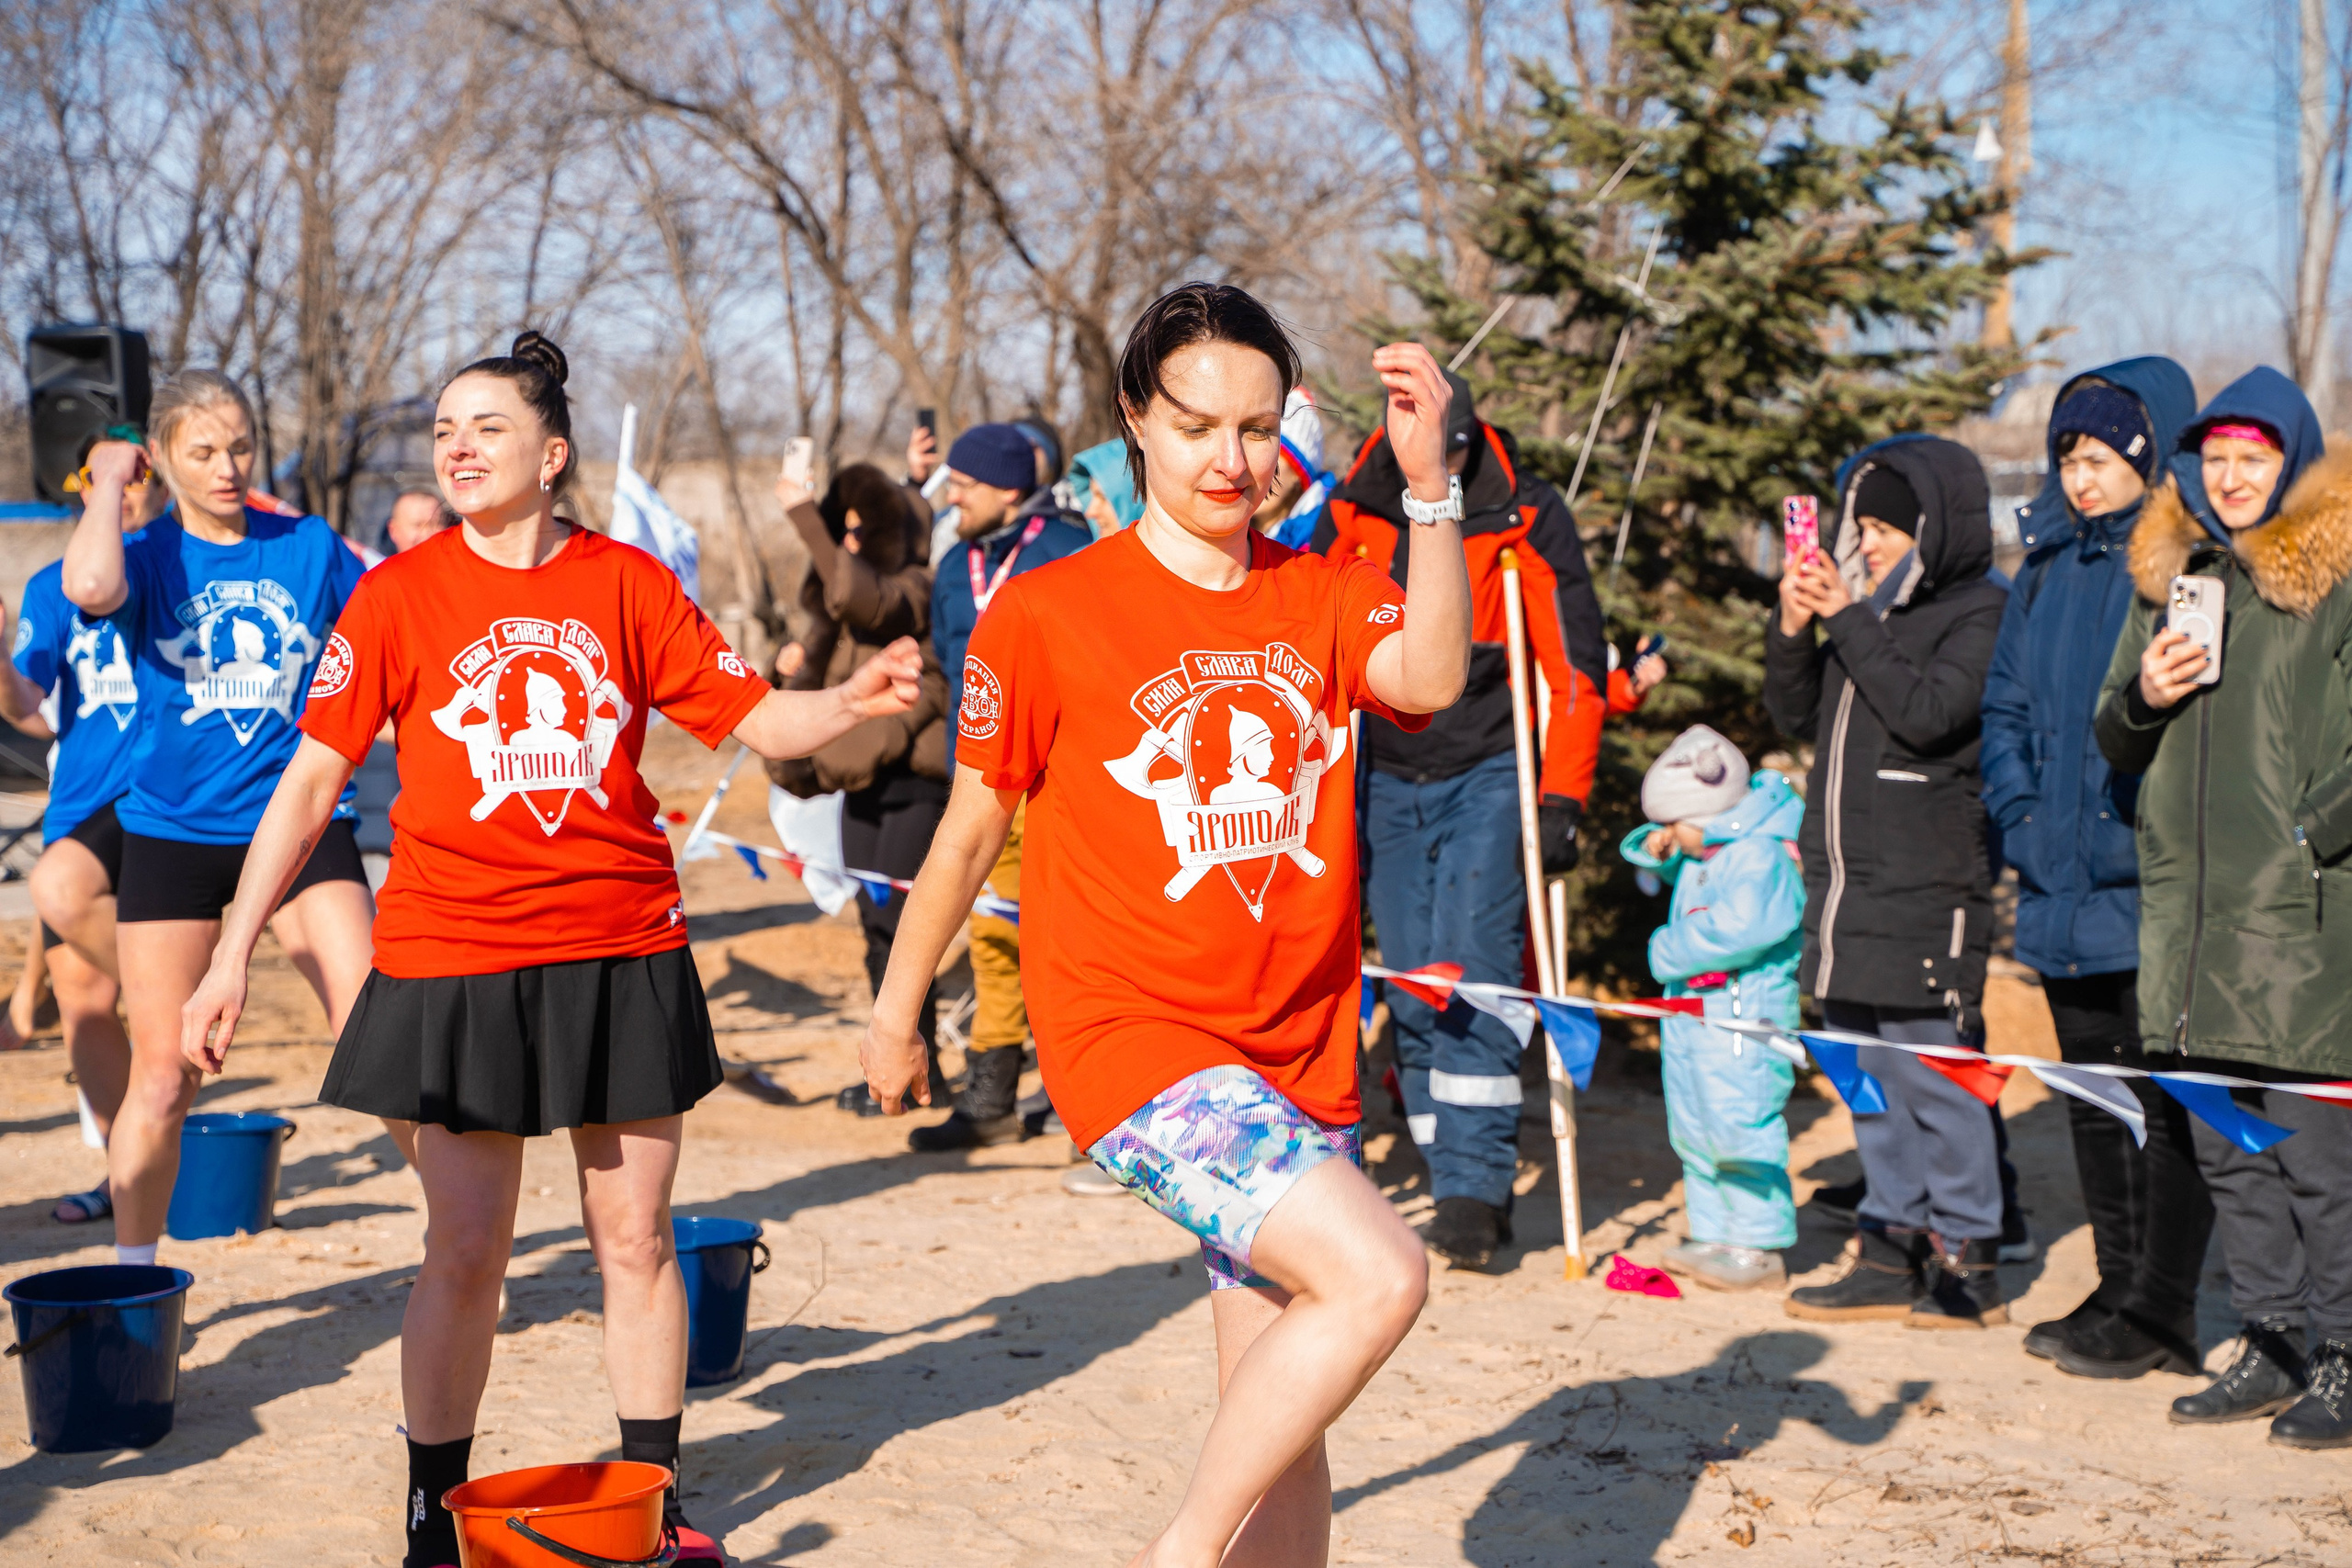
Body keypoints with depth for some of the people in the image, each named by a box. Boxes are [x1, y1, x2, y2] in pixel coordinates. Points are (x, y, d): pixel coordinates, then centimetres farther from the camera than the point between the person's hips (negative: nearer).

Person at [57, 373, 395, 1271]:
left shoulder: (312, 549, 4)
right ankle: (131, 1278, 22)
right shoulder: (149, 559, -2)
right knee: (161, 1078, 4)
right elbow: (90, 588, -26)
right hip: (172, 833, 0)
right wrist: (108, 480, -13)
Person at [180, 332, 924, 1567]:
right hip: (452, 964, -1)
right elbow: (312, 779, -3)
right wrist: (233, 955, -8)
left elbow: (751, 715, 4)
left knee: (635, 1237, 9)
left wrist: (851, 702, -18)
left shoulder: (627, 583, 2)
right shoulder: (398, 595, -2)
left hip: (623, 954, 2)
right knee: (464, 1250, 2)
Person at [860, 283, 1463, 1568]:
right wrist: (894, 1010, 13)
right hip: (1133, 1034, -5)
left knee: (1277, 1418, 9)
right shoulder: (1047, 616, -4)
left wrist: (1429, 484, -26)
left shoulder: (1328, 595, 6)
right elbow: (971, 830, 6)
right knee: (1378, 1274, -24)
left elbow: (1428, 679, -16)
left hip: (1298, 1052, 5)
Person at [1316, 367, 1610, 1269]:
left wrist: (1563, 797, -11)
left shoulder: (1527, 520, -8)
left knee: (1472, 974, -14)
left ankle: (1476, 1186, -11)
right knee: (1413, 991, 3)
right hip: (1387, 784, 4)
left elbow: (1574, 665, -5)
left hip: (1487, 778, -3)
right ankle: (1457, 1189, 11)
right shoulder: (1350, 518, 0)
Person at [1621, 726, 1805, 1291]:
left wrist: (1672, 952, -20)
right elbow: (1668, 868, 30)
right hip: (1690, 1008, 11)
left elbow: (1739, 926, -33)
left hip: (1744, 1014, -10)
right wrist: (1654, 848, 5)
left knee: (1740, 1128, -8)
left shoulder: (1762, 856, -21)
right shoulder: (1705, 849, 10)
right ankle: (1712, 1233, 26)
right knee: (1693, 1129, 16)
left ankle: (1759, 1245, 1)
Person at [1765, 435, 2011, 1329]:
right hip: (1848, 881, 8)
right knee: (1869, 1078, 11)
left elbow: (1927, 712, -20)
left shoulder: (1983, 614, -5)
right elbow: (1798, 718, 18)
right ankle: (1891, 1251, 19)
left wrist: (1849, 619, -14)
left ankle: (1969, 1262, 3)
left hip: (1927, 890, -8)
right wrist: (1792, 628, 2)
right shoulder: (1870, 607, 16)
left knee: (1934, 1073, -6)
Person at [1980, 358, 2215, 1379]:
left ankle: (2161, 1312, 5)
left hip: (2153, 885, -7)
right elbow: (2004, 706, 20)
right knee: (2092, 1093, 13)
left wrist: (2146, 833, -17)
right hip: (2064, 886, 7)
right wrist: (2022, 813, 6)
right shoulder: (2048, 565, 13)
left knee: (2165, 1096, -2)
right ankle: (2119, 1288, 23)